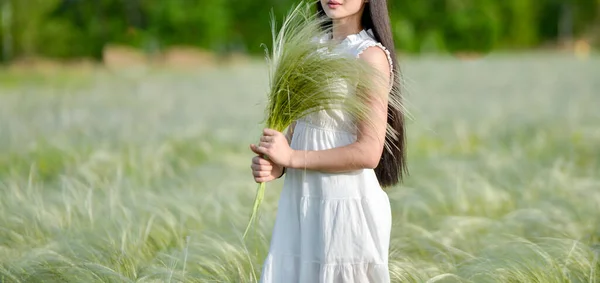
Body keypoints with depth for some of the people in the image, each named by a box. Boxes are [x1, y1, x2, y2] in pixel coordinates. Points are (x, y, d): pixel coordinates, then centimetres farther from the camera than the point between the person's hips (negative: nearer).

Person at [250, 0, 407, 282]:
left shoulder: (370, 55, -11)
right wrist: (274, 166, -6)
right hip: (300, 207, 7)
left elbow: (369, 152, -16)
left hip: (348, 208, -7)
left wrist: (292, 157, -16)